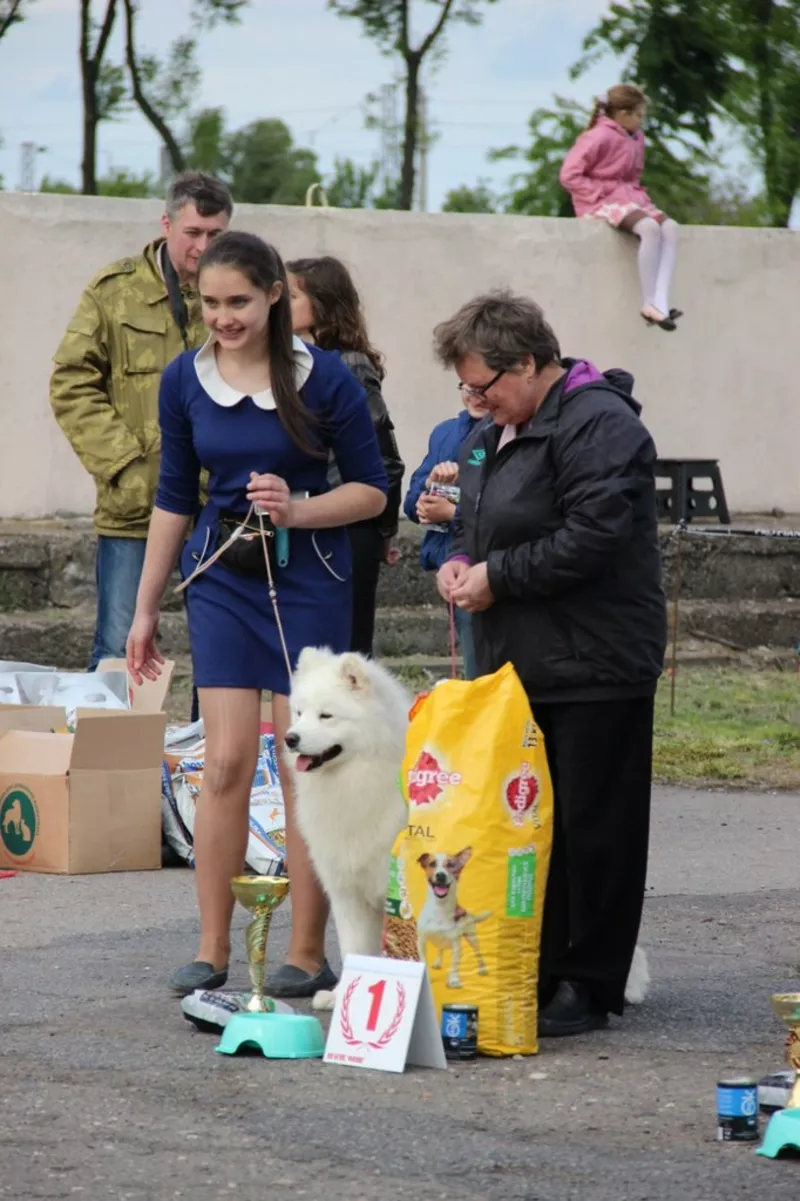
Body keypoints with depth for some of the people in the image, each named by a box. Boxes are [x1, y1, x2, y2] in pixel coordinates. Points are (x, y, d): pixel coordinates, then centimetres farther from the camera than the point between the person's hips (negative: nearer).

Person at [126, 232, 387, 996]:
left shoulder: (324, 379, -8)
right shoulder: (184, 380, 1)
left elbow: (371, 489, -1)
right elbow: (174, 498, 11)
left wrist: (297, 510, -19)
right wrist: (145, 610, 13)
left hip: (308, 580, -2)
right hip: (223, 580, 2)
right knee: (226, 761, -4)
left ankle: (308, 955, 7)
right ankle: (212, 951, 3)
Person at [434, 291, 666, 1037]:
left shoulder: (599, 427, -15)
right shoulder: (490, 437, 16)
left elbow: (591, 539, -23)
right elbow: (477, 523, 28)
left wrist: (496, 577, -16)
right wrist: (459, 562, 5)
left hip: (595, 667, -9)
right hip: (517, 662, 9)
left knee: (590, 829, -3)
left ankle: (590, 986, 3)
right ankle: (534, 975, 17)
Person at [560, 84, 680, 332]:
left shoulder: (636, 137, 12)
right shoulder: (599, 137, -13)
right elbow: (569, 175, -15)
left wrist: (640, 195, 7)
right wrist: (601, 193, -17)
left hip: (630, 197, 8)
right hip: (602, 202, -8)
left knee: (670, 227, -18)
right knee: (649, 227, -33)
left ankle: (660, 301, -30)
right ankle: (649, 303, -30)